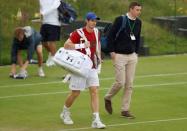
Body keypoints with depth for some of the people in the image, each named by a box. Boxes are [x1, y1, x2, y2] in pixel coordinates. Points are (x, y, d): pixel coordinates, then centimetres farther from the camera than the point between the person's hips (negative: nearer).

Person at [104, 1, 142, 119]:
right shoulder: (120, 20, -12)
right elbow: (111, 35, -9)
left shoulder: (138, 22, 6)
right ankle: (108, 98, 20)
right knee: (120, 82, -8)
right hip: (119, 56, -6)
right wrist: (112, 51, -12)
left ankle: (125, 110, 9)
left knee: (129, 84, 3)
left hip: (132, 56, 6)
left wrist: (136, 52, 12)